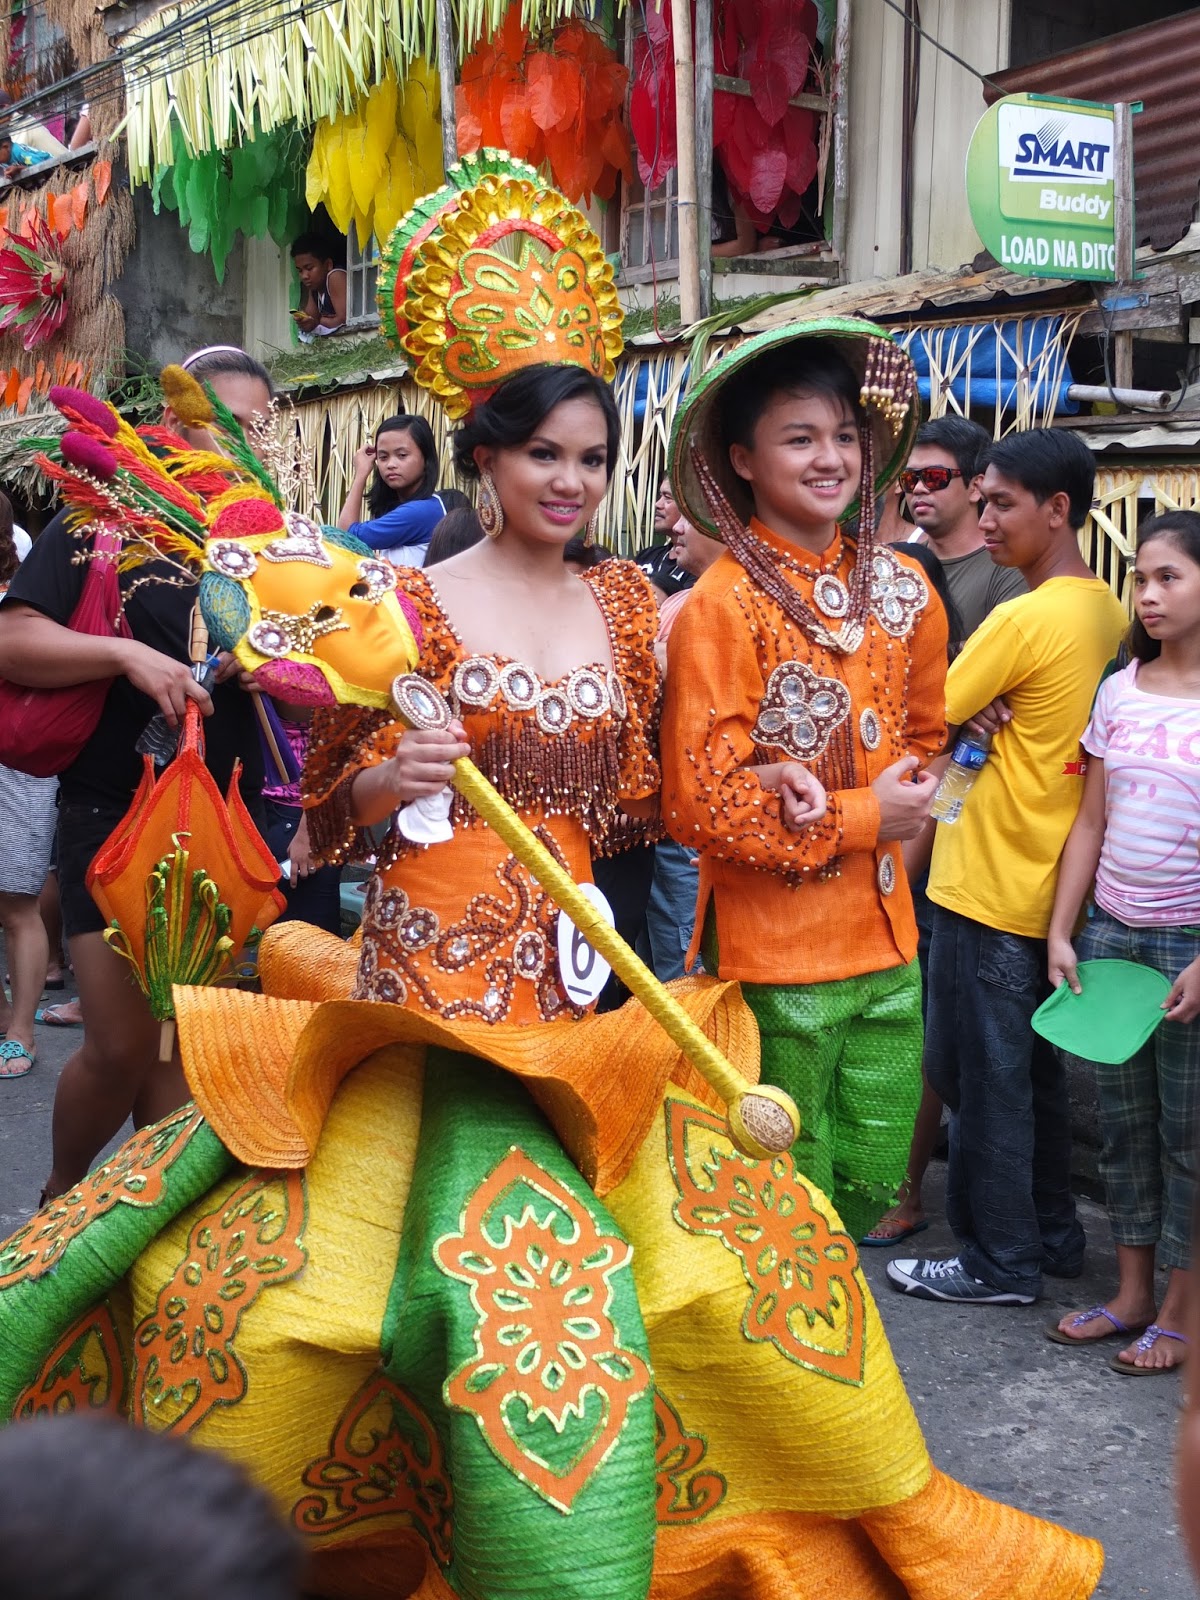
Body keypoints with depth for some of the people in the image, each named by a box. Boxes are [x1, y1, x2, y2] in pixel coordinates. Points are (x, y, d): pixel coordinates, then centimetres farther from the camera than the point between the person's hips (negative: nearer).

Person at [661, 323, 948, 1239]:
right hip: (774, 954, -6)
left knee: (873, 1182, 15)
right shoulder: (723, 607, -13)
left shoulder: (902, 589, 5)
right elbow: (698, 803, -15)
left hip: (884, 937, 6)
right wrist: (860, 818, -12)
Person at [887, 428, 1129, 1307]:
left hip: (989, 893, -8)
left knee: (983, 1077, 3)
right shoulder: (1108, 613, 6)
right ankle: (1052, 1234, 30)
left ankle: (1002, 1261, 13)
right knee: (1035, 1070, 18)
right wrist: (983, 709, -7)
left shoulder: (1024, 619, -21)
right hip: (1053, 888, 8)